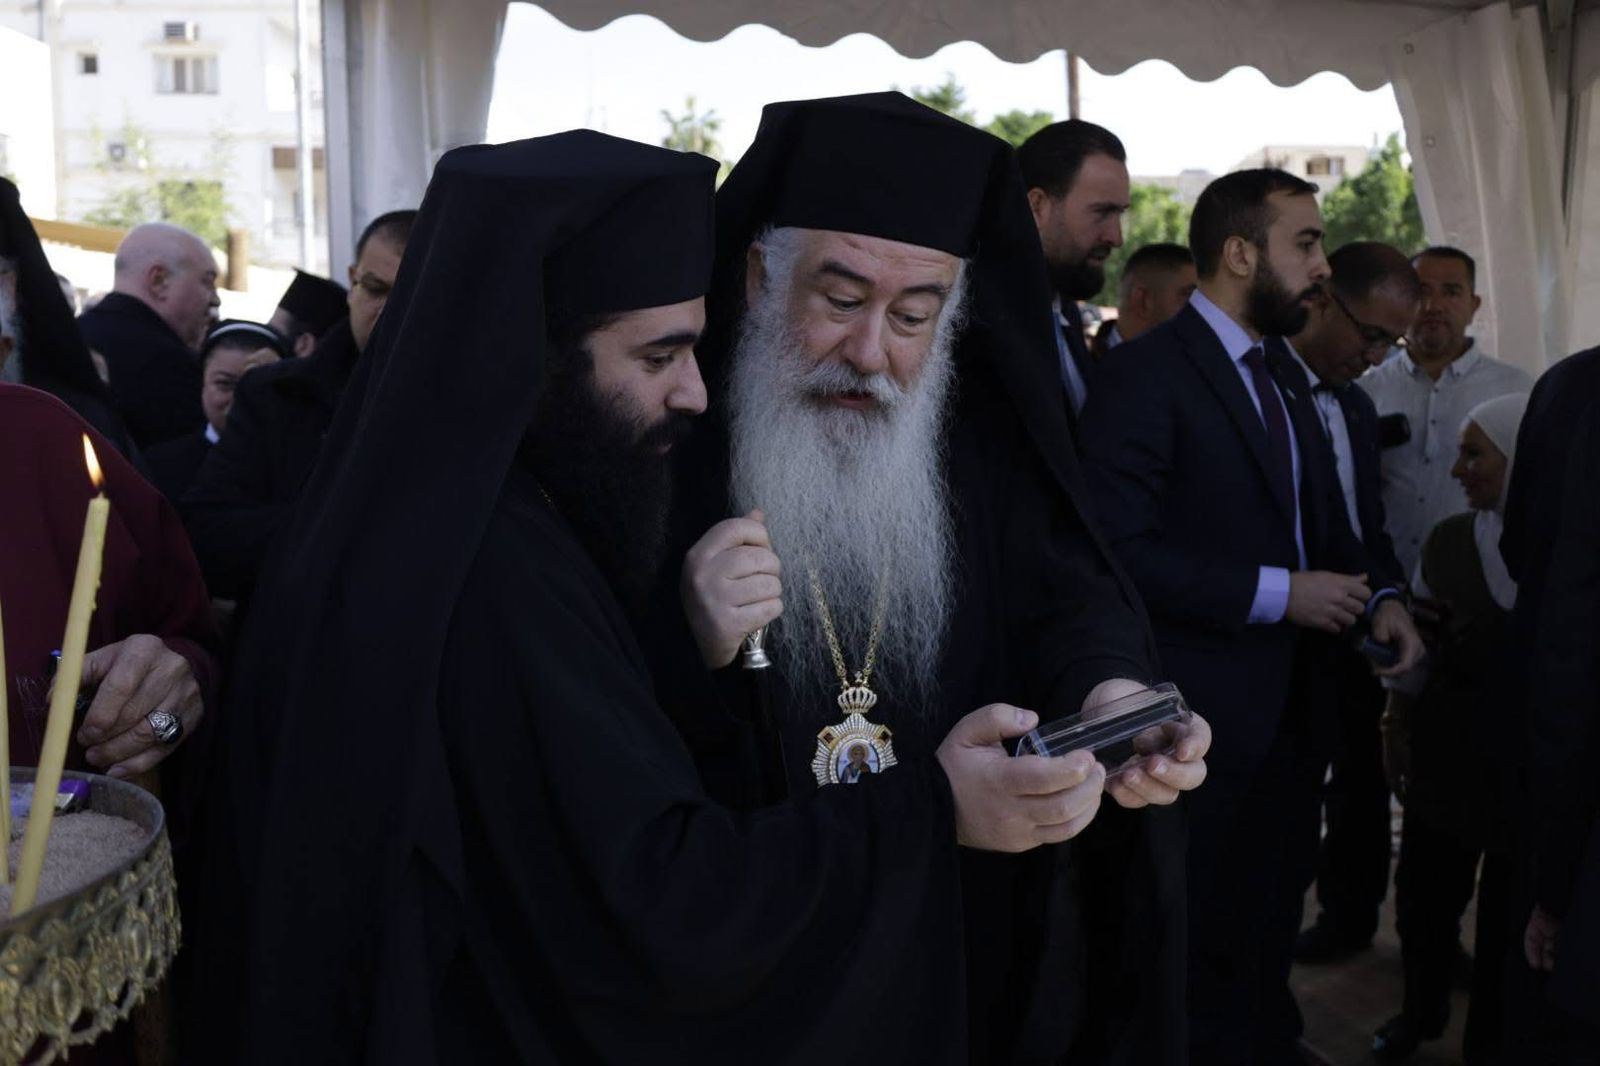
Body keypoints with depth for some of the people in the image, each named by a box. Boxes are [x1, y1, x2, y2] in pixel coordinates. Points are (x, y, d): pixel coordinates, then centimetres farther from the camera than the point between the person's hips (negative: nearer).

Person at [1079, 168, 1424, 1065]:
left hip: (1293, 715, 8)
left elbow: (1321, 523, 18)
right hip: (1204, 726, -8)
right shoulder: (1147, 374, -16)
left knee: (1272, 932, 21)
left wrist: (1376, 596, -2)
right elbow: (1122, 548, -24)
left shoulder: (1287, 381, 13)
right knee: (1206, 966, 7)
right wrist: (1276, 594, -21)